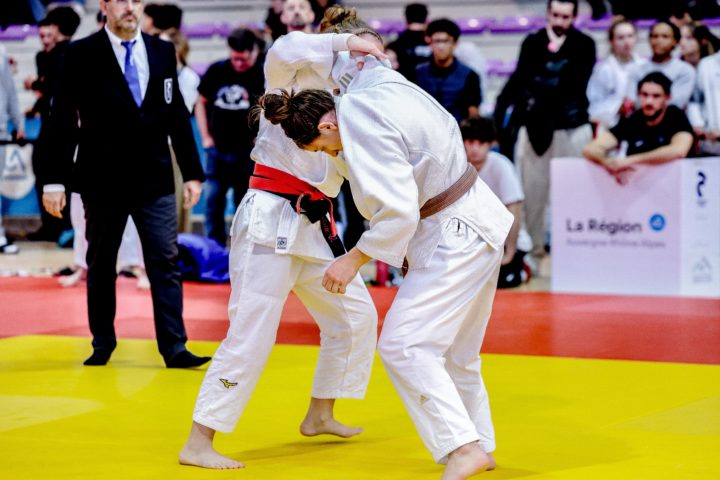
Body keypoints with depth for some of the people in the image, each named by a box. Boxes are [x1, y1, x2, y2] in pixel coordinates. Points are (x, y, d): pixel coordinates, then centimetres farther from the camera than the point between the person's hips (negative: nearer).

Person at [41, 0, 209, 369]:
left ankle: (174, 348, -1)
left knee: (165, 262, -2)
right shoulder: (81, 55, -3)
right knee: (100, 266, 9)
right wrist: (55, 180, -9)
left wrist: (192, 173, 6)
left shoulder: (162, 53, 8)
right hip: (102, 182, -2)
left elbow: (178, 116, 10)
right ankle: (102, 344, 22)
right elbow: (62, 121, -4)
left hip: (155, 181, 2)